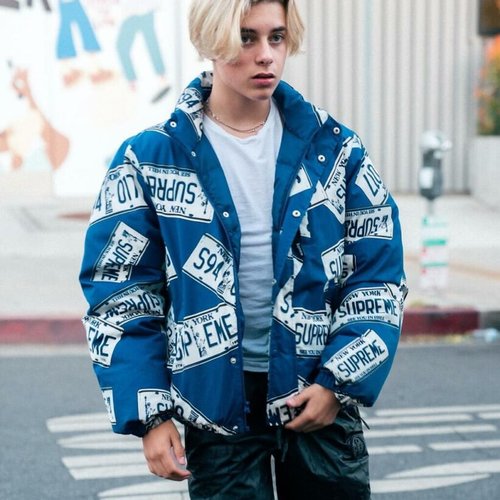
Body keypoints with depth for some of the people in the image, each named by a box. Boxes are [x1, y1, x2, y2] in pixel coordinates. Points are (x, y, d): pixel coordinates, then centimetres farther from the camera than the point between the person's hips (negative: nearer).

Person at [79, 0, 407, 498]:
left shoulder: (333, 148, 1)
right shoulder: (150, 160, -4)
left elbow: (378, 274, 3)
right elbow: (121, 296, -2)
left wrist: (339, 381, -6)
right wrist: (149, 414, -8)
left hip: (320, 395, 2)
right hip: (217, 403, -1)